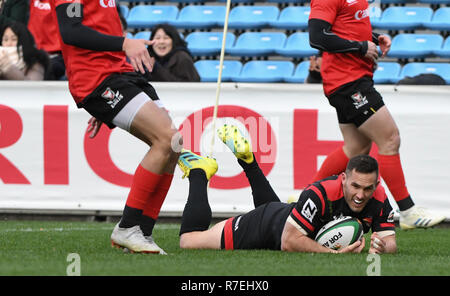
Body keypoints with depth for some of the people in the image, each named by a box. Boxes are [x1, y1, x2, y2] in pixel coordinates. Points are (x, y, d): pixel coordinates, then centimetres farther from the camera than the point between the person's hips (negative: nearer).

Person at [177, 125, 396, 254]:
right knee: (188, 241, 3)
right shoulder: (321, 193, -43)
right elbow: (289, 242, -42)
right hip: (270, 222, -6)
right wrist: (334, 253, -51)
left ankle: (247, 161, 49)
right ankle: (198, 172, 21)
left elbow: (390, 242, -21)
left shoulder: (378, 198, -27)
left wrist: (382, 247, -46)